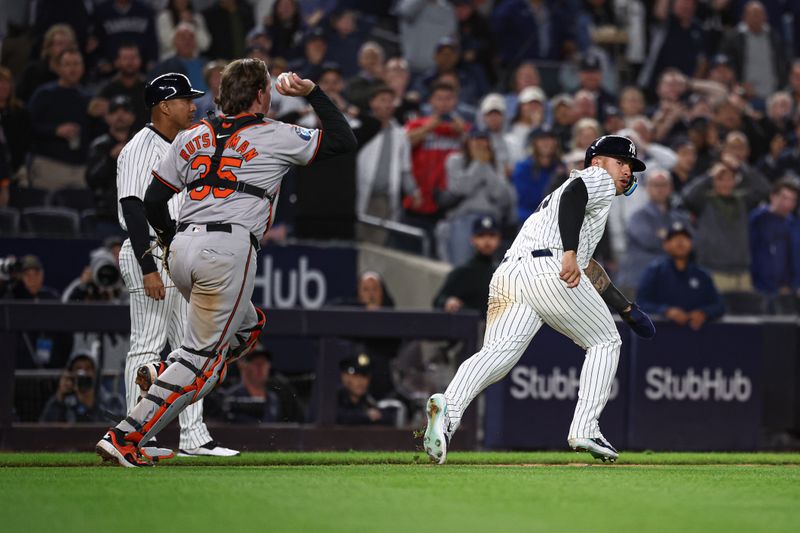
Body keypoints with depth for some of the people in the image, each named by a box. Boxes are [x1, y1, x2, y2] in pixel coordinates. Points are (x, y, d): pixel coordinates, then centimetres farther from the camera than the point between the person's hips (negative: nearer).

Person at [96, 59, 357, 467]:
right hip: (227, 252, -7)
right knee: (202, 356, -2)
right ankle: (125, 437, -12)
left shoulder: (192, 137, 16)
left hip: (182, 250, 7)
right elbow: (344, 140, 9)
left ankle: (164, 376, 6)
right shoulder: (275, 137, 3)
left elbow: (153, 200, 14)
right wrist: (312, 93, 17)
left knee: (247, 326, 25)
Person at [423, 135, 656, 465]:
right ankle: (584, 428, -1)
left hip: (506, 275, 7)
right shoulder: (598, 178, 15)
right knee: (605, 342, 12)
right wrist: (570, 254, -22)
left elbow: (588, 269, 43)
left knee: (498, 352, -12)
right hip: (548, 270, -7)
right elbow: (572, 196, -10)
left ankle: (449, 406, -40)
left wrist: (625, 308, 48)